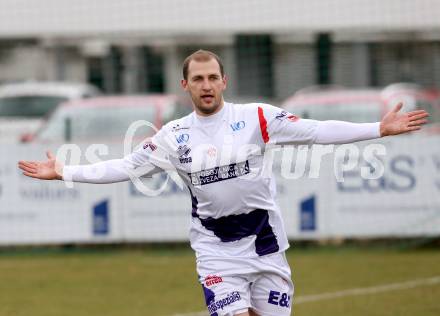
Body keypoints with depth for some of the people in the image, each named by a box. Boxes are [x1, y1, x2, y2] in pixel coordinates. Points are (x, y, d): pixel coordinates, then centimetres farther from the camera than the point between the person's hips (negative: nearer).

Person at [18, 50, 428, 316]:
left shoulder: (256, 118, -2)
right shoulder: (174, 135, 2)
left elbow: (316, 131, -4)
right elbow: (125, 167, 6)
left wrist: (379, 129, -10)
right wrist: (64, 173, 2)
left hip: (265, 242, 1)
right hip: (215, 247, 0)